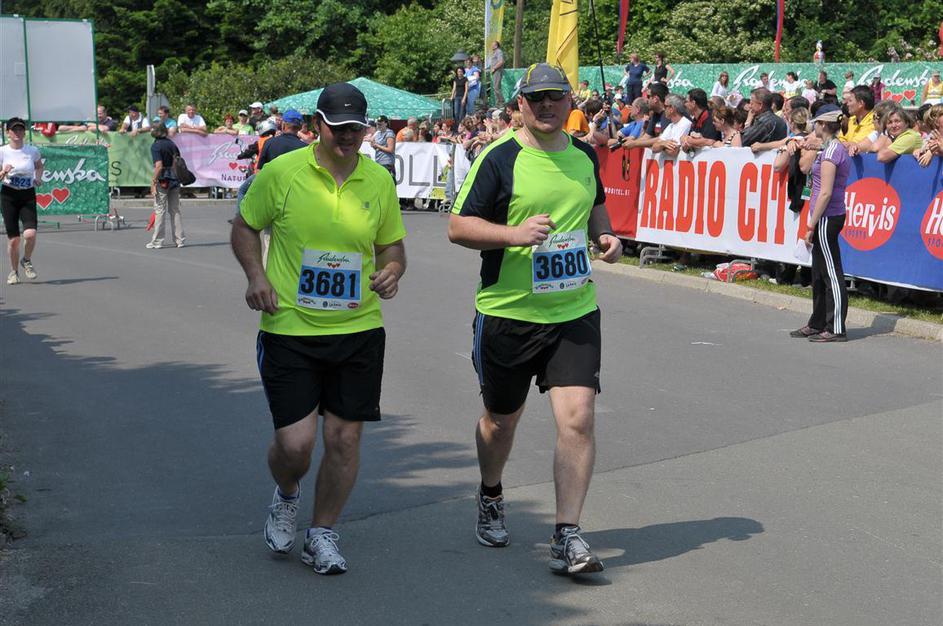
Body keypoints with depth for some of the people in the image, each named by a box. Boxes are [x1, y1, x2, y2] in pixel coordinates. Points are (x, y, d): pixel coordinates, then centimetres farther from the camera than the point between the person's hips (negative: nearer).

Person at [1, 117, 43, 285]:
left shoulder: (33, 150, 1)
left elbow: (39, 166, 23)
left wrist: (38, 177, 5)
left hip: (28, 196, 1)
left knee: (30, 234, -19)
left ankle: (26, 261, 12)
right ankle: (13, 271, 23)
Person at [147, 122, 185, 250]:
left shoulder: (156, 146, -11)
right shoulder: (172, 144, 8)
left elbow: (159, 166, -20)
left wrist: (153, 181, -14)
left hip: (162, 180, -6)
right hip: (174, 180, 6)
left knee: (160, 210, 0)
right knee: (175, 210, 12)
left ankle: (157, 241, 4)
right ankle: (179, 240, 13)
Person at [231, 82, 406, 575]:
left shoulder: (379, 181, 4)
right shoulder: (281, 173, -5)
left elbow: (392, 244, 15)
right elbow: (244, 228, 7)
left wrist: (391, 271, -7)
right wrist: (255, 275, -10)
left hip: (359, 330, 3)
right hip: (289, 330, -2)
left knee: (344, 438, 5)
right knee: (294, 442, -6)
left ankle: (322, 535, 25)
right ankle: (286, 496, 32)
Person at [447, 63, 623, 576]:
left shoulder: (584, 155, 8)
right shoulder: (499, 158, -8)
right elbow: (458, 227, -9)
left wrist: (605, 236, 6)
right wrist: (514, 234, -24)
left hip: (574, 311, 3)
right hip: (507, 313, -2)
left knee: (578, 419, -12)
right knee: (500, 419, 15)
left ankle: (567, 537, -3)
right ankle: (491, 500, 44)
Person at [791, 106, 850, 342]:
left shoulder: (831, 150, -15)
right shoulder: (837, 148, 14)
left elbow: (825, 192, -19)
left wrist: (811, 225, -18)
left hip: (827, 218, -10)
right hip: (831, 217, 10)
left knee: (831, 274, -5)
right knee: (819, 274, 16)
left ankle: (836, 329, 0)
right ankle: (817, 324, 25)